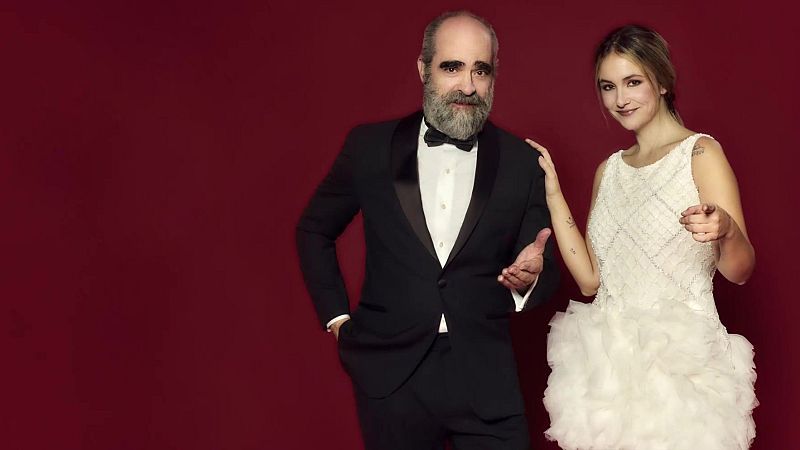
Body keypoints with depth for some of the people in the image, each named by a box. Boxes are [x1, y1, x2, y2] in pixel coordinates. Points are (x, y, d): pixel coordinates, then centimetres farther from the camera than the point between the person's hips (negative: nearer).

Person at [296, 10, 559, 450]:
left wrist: (528, 278, -18)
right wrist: (336, 316, 6)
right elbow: (314, 230, 13)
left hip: (486, 379, 0)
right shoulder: (370, 146, 0)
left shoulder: (522, 161, -1)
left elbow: (546, 271, 4)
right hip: (390, 374, 0)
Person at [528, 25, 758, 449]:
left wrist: (726, 230, -33)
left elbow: (739, 270, -11)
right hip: (609, 358, 5)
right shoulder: (609, 170, 11)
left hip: (681, 354, -5)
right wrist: (552, 194, 3)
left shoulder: (700, 152, -6)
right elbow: (589, 279, 5)